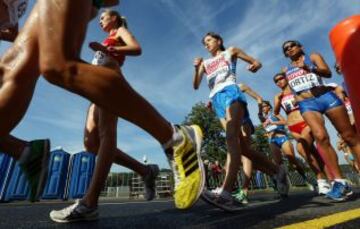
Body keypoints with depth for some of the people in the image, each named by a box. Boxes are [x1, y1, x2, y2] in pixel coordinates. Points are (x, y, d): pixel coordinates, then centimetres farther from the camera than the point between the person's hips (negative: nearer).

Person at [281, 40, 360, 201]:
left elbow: (328, 73, -4)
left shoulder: (313, 57, 13)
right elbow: (290, 88, 28)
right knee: (321, 137, -22)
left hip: (326, 97, 0)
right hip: (306, 104, 0)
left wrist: (310, 68, -21)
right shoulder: (286, 70, 20)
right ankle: (340, 182, -21)